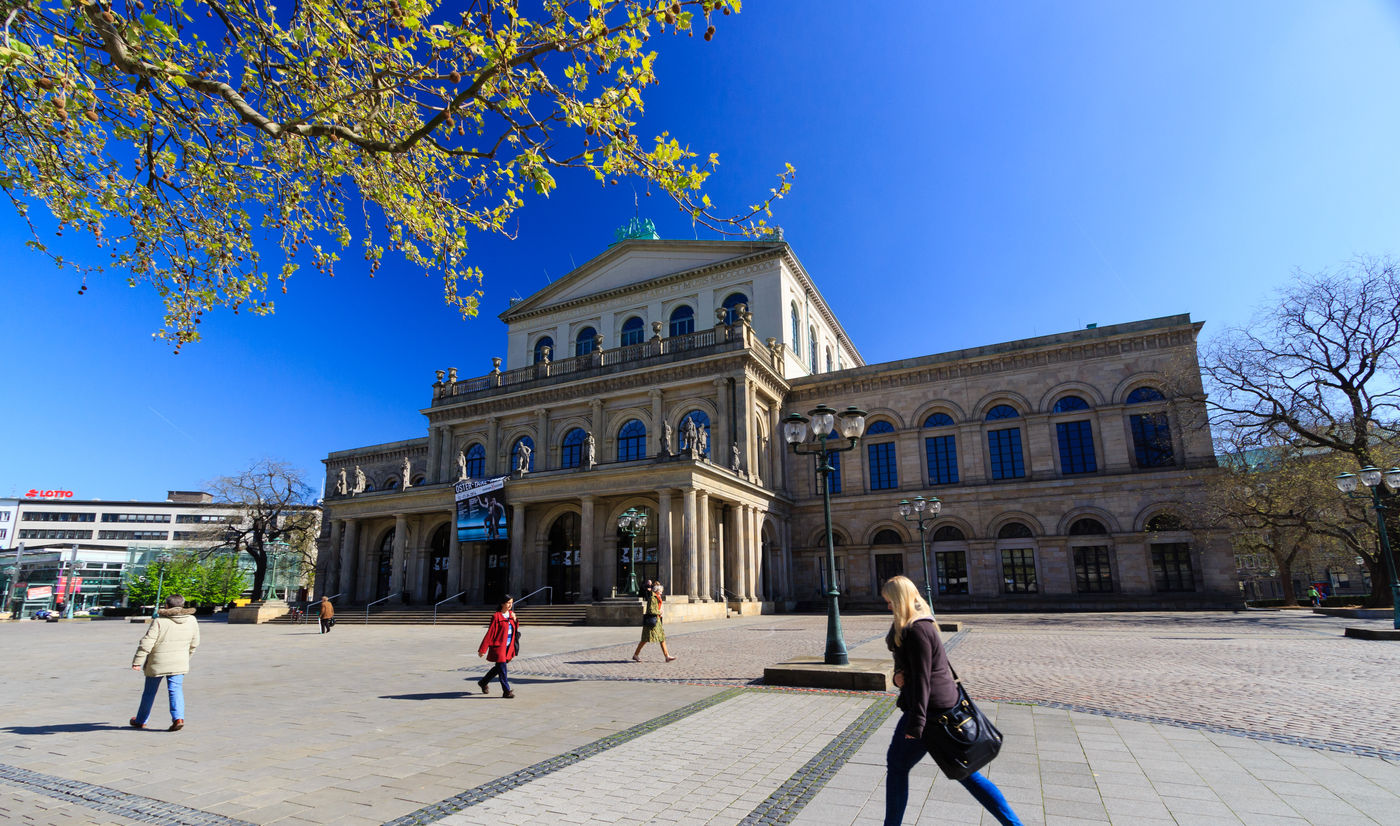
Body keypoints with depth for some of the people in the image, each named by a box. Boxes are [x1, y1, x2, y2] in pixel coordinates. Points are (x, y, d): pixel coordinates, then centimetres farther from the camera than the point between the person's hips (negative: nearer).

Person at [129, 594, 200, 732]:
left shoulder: (159, 621, -11)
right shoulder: (191, 620, 3)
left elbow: (147, 643, -14)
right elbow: (194, 643, 11)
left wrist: (137, 661, -8)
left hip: (157, 663, -2)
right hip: (179, 663, 2)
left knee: (149, 691, 15)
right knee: (176, 690, 3)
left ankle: (140, 721, 31)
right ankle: (178, 717, -14)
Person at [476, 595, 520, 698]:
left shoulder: (511, 614, 8)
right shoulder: (496, 616, -12)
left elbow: (516, 630, 13)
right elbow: (490, 633, -12)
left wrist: (515, 620, -6)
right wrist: (482, 649, -10)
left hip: (508, 647, 7)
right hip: (498, 646, -7)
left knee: (498, 668, 18)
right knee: (502, 668, -5)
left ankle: (483, 682, 38)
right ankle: (506, 691, 2)